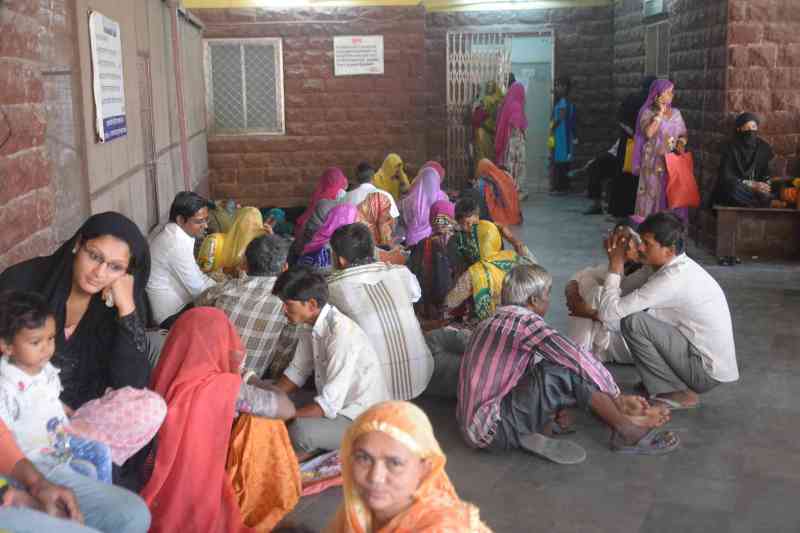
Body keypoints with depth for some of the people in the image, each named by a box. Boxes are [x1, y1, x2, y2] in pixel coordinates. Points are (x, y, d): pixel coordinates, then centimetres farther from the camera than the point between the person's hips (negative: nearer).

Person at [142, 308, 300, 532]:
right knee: (263, 423, 7)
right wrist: (251, 381, 11)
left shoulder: (162, 378, -6)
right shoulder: (226, 387, -18)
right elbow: (287, 409, -3)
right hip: (197, 515, -5)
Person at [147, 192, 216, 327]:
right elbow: (198, 289, -21)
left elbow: (197, 276, 13)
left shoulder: (176, 235, 5)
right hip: (174, 315, -9)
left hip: (180, 304, 9)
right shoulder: (176, 243, -24)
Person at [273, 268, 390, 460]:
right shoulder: (311, 326, -2)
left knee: (299, 430, -32)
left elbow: (329, 405, -29)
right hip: (335, 404, 9)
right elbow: (297, 372, 11)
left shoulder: (341, 334, -28)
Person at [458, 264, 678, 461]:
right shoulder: (523, 322, -15)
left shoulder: (494, 321, 13)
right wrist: (617, 397, -7)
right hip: (492, 429, -9)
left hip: (474, 424, 9)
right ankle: (626, 429, -3)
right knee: (569, 369, -16)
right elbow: (580, 360, -18)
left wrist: (556, 406, 9)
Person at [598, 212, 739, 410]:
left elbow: (609, 313, -26)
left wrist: (615, 267, -14)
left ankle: (677, 393, -5)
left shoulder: (673, 279, -27)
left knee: (633, 322, -18)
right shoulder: (672, 264, 1)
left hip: (707, 372, -9)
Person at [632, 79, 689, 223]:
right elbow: (648, 133, -20)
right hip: (654, 161, -4)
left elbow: (683, 134, 18)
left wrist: (681, 143, -5)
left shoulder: (676, 113, 12)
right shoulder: (648, 112, -3)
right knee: (653, 194, -6)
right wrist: (660, 113, -14)